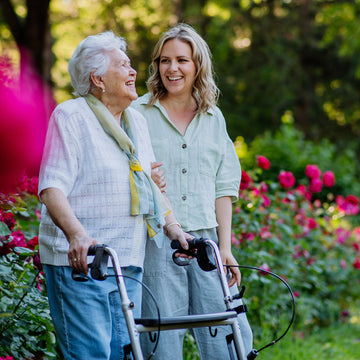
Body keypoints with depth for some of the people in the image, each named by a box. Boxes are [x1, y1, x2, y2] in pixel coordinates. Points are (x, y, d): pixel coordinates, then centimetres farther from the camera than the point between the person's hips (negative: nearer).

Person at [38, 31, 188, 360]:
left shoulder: (137, 122, 18)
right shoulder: (71, 116, -6)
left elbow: (151, 185, 26)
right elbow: (52, 188, -15)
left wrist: (174, 228, 12)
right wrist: (77, 234, -30)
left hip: (129, 262, 7)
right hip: (80, 259, -7)